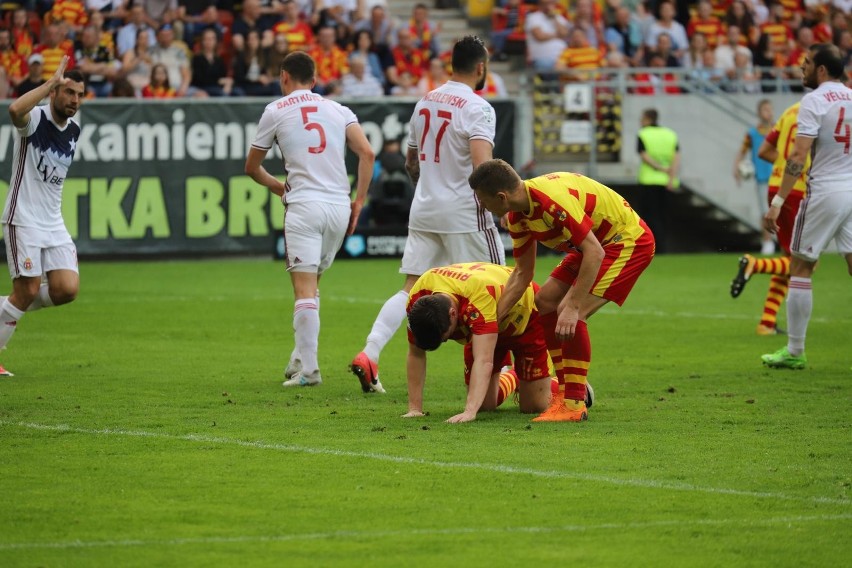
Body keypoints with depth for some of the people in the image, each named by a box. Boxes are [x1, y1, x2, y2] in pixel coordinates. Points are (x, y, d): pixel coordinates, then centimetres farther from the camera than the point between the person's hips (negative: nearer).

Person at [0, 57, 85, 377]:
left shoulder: (74, 130, 10)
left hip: (54, 224, 7)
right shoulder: (35, 118, -12)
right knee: (27, 291, -9)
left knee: (67, 289, -7)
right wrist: (52, 81, -32)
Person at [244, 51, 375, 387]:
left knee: (305, 289, -7)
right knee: (311, 285, 17)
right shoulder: (338, 110, 15)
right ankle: (300, 359, 14)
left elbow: (252, 168, 15)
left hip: (304, 205, -4)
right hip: (340, 205, 4)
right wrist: (359, 200, 7)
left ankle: (308, 369, -14)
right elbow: (367, 152, 2)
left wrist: (278, 187, 32)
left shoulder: (275, 111, 7)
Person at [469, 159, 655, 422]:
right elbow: (522, 274, 10)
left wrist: (572, 307, -34)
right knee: (546, 301, 10)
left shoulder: (553, 200, -32)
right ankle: (567, 389, 17)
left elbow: (594, 253, -33)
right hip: (597, 242, 10)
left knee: (570, 316, -20)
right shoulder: (518, 216, -1)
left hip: (629, 240, -10)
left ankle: (574, 403, -11)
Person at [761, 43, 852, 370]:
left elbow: (799, 156, -17)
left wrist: (778, 202, -18)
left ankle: (795, 351, 9)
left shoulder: (814, 101, -9)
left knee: (801, 268, 6)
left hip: (825, 193, -5)